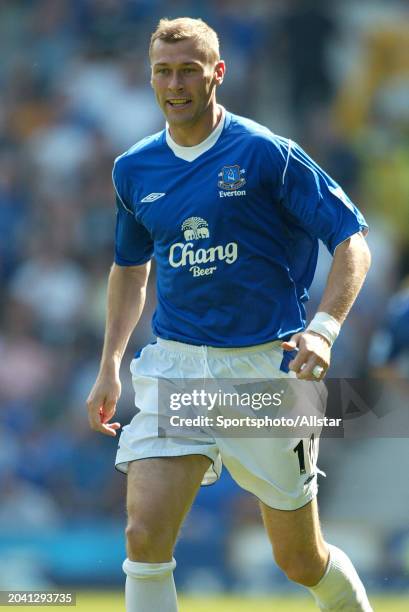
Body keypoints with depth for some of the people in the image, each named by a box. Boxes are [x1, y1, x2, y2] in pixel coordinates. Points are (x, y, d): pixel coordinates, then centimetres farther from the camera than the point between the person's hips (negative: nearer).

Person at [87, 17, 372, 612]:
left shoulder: (265, 153, -8)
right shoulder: (134, 170, 7)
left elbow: (352, 241, -8)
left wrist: (324, 329, -23)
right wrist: (109, 364, 16)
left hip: (266, 366, -3)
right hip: (173, 363, 3)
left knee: (302, 562, 7)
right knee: (144, 536, -17)